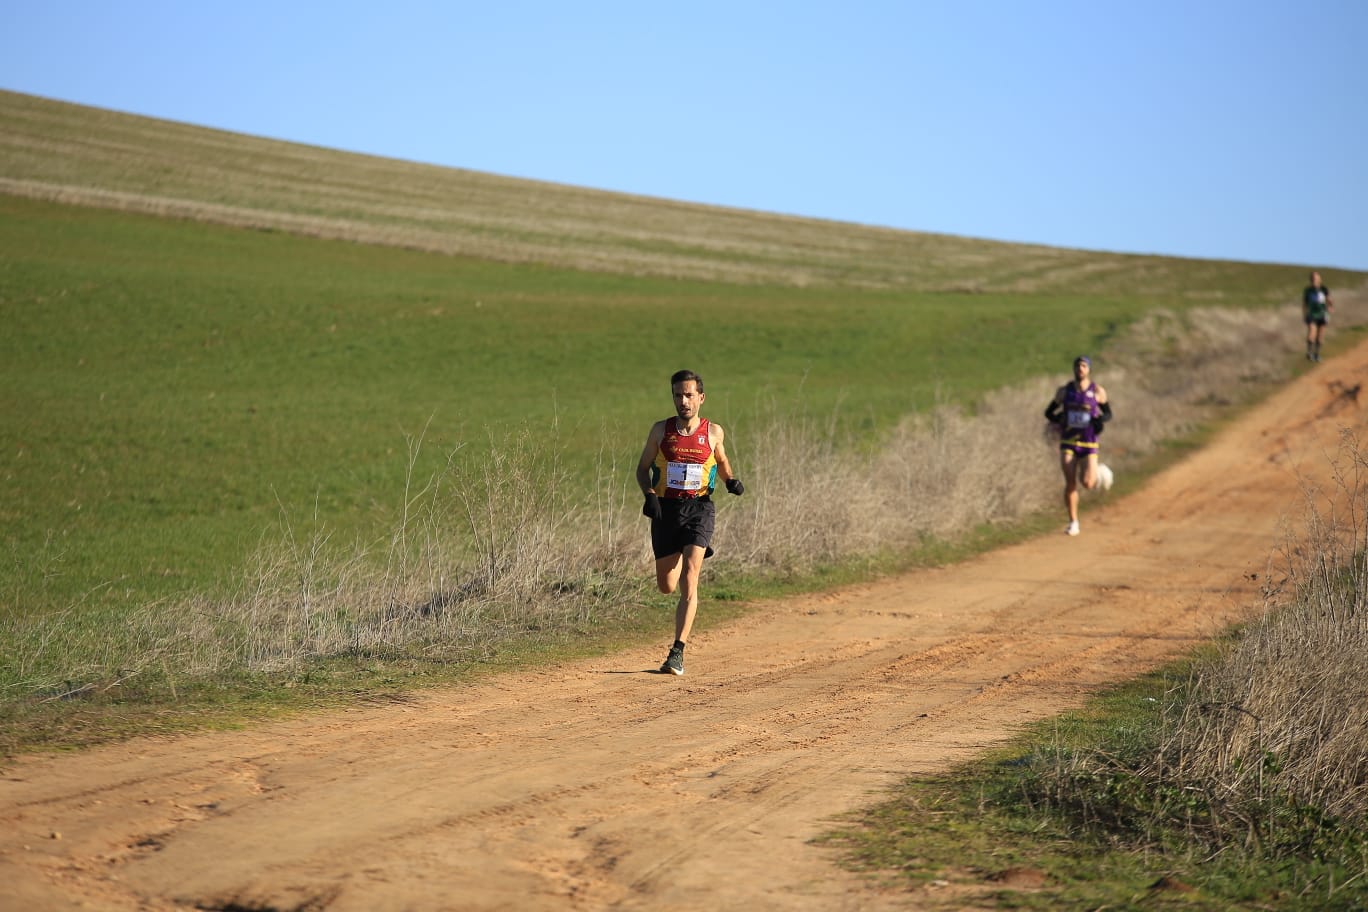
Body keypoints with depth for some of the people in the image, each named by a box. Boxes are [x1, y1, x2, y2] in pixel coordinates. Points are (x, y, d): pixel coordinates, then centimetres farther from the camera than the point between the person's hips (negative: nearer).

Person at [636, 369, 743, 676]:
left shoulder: (713, 432, 3)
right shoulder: (661, 430, 3)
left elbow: (721, 461, 21)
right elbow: (643, 467, 10)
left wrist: (731, 480, 0)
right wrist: (648, 494, -8)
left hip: (699, 508, -2)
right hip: (666, 509, 2)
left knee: (688, 581, -17)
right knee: (666, 586, 9)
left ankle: (678, 651, -17)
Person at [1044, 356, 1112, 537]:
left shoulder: (1097, 391, -1)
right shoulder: (1064, 391, 2)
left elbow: (1108, 413, 8)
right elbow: (1049, 412, 10)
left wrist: (1101, 420, -15)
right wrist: (1060, 420, -12)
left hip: (1089, 443, -1)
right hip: (1068, 443, 1)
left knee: (1087, 483, -13)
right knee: (1070, 482, -11)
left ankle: (1099, 472, 24)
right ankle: (1073, 522, 3)